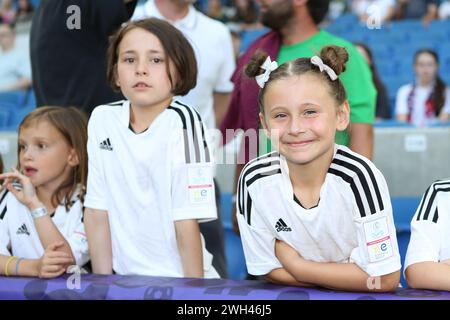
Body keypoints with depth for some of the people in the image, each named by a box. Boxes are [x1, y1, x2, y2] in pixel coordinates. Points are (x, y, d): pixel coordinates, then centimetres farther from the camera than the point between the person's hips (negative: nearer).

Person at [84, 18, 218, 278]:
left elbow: (187, 221, -12)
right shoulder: (102, 120, 2)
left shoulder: (182, 122, -11)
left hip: (178, 278, -3)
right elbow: (97, 211, 5)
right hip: (126, 278, 3)